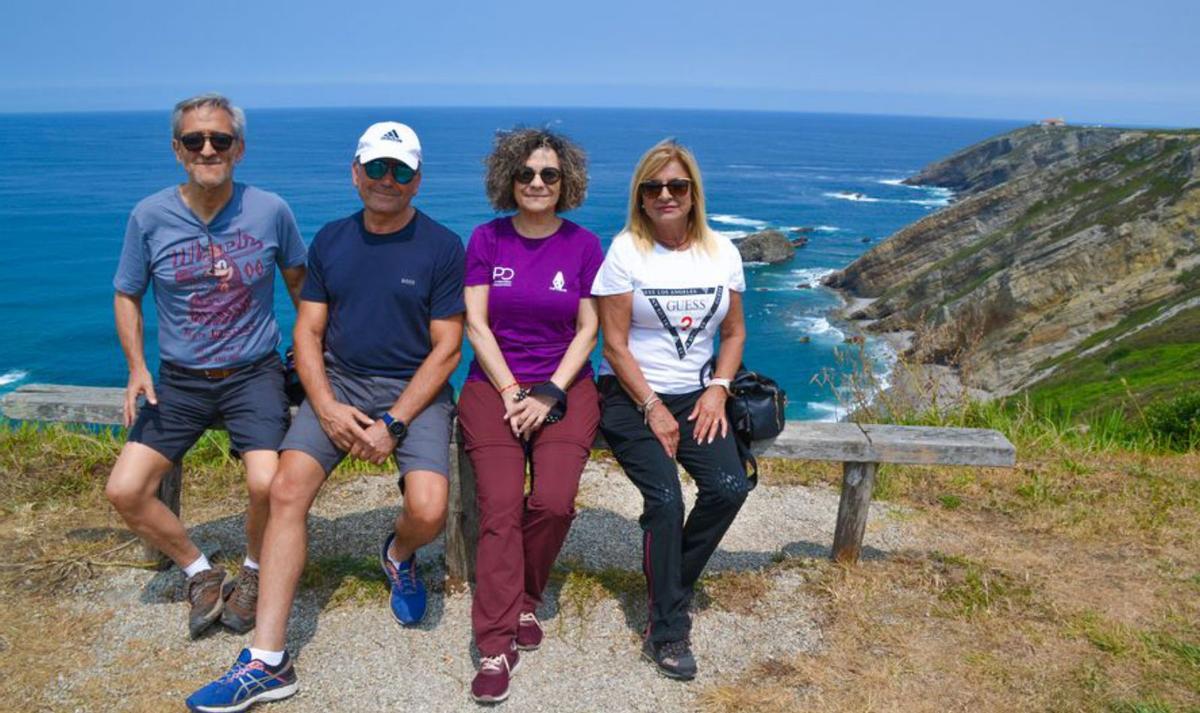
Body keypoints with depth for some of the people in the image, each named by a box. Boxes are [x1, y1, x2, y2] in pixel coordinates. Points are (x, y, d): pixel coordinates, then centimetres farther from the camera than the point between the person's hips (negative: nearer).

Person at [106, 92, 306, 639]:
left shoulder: (270, 210, -7)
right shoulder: (149, 216, -5)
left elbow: (299, 280, 9)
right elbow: (126, 295, 8)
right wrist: (137, 366, -3)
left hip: (253, 373, -2)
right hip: (180, 379, 2)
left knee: (266, 484, -23)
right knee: (124, 491, -9)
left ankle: (253, 573, 11)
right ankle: (201, 573, 16)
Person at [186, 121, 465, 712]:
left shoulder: (442, 247, -3)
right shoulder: (330, 241, 8)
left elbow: (446, 348, -6)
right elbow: (307, 332, 7)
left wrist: (393, 424, -15)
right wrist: (327, 408, -10)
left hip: (413, 389, -3)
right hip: (338, 382, 3)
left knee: (428, 511, -24)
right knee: (287, 490, -19)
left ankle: (398, 555, 17)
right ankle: (266, 663, -12)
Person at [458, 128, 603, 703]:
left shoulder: (584, 245, 5)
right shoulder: (486, 239, 6)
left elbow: (587, 331, 2)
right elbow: (476, 326, 1)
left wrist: (548, 394, -10)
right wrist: (512, 393, -9)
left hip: (565, 386, 0)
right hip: (493, 385, 0)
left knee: (553, 501, -21)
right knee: (501, 508, -17)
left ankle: (524, 599, 7)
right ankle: (496, 647, -13)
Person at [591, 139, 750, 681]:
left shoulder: (722, 252, 6)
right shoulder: (626, 250, -7)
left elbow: (734, 332, 13)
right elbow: (615, 343, -9)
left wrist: (718, 389, -3)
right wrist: (653, 410, -13)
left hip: (693, 395, 4)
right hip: (630, 396, -4)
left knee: (729, 488, -18)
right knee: (665, 499, -23)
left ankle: (671, 591, 6)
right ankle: (667, 631, -6)